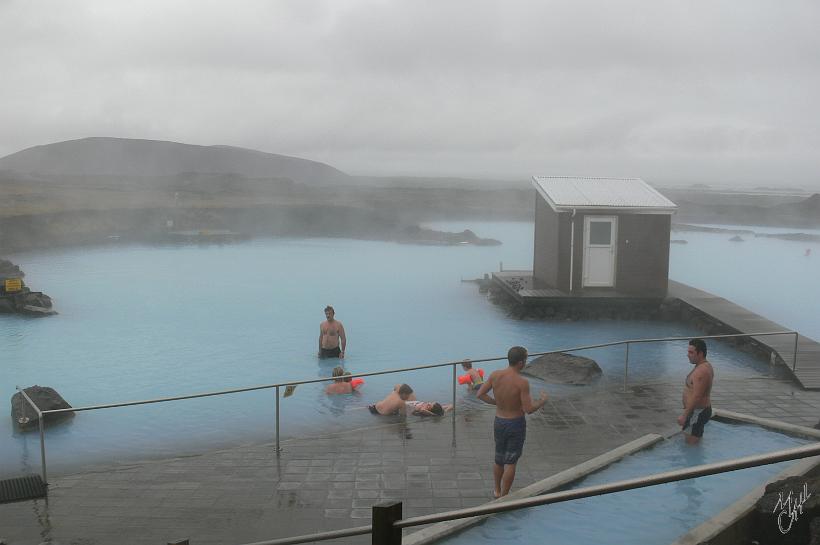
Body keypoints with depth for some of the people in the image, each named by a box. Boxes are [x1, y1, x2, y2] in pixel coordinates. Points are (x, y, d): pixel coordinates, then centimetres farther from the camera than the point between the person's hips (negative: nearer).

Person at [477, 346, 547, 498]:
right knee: (510, 462, 9)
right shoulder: (522, 382, -24)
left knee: (499, 459, 22)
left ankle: (497, 491, 39)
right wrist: (542, 401, -4)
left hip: (499, 422, 5)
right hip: (516, 424, -5)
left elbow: (480, 394, -6)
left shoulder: (495, 375, -11)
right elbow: (528, 409, -22)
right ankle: (503, 497, 17)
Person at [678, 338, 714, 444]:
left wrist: (684, 415, -26)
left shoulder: (701, 371, -26)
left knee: (691, 443, -2)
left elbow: (696, 397, -29)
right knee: (697, 441, 23)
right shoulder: (706, 366, 9)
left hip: (697, 412, -11)